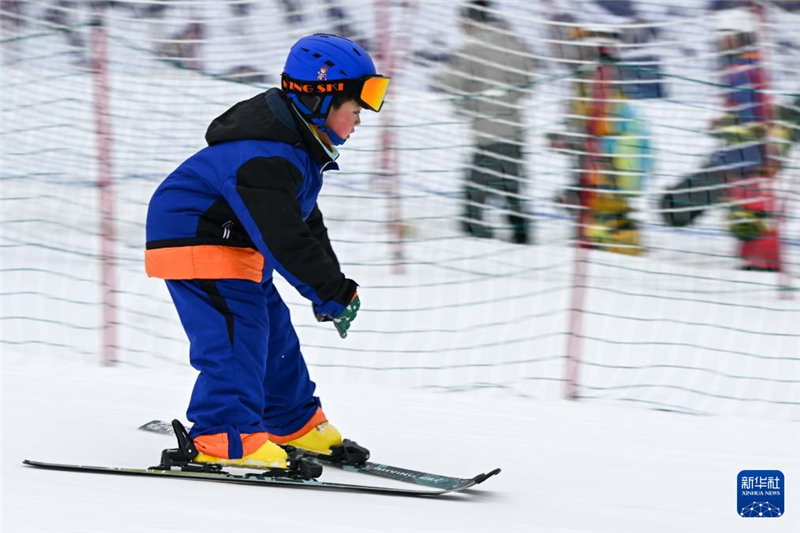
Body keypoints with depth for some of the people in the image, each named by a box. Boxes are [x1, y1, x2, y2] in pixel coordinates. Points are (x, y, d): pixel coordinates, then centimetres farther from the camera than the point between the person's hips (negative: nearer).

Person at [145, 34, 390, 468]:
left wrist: (330, 288, 14)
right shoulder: (262, 156, -29)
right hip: (193, 241, -11)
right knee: (236, 333, -21)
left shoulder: (298, 146, 8)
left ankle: (295, 425, 27)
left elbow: (308, 223, 19)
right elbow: (284, 239, -34)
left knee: (274, 331, 14)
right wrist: (335, 292, -30)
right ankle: (225, 439, -26)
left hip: (236, 246, 11)